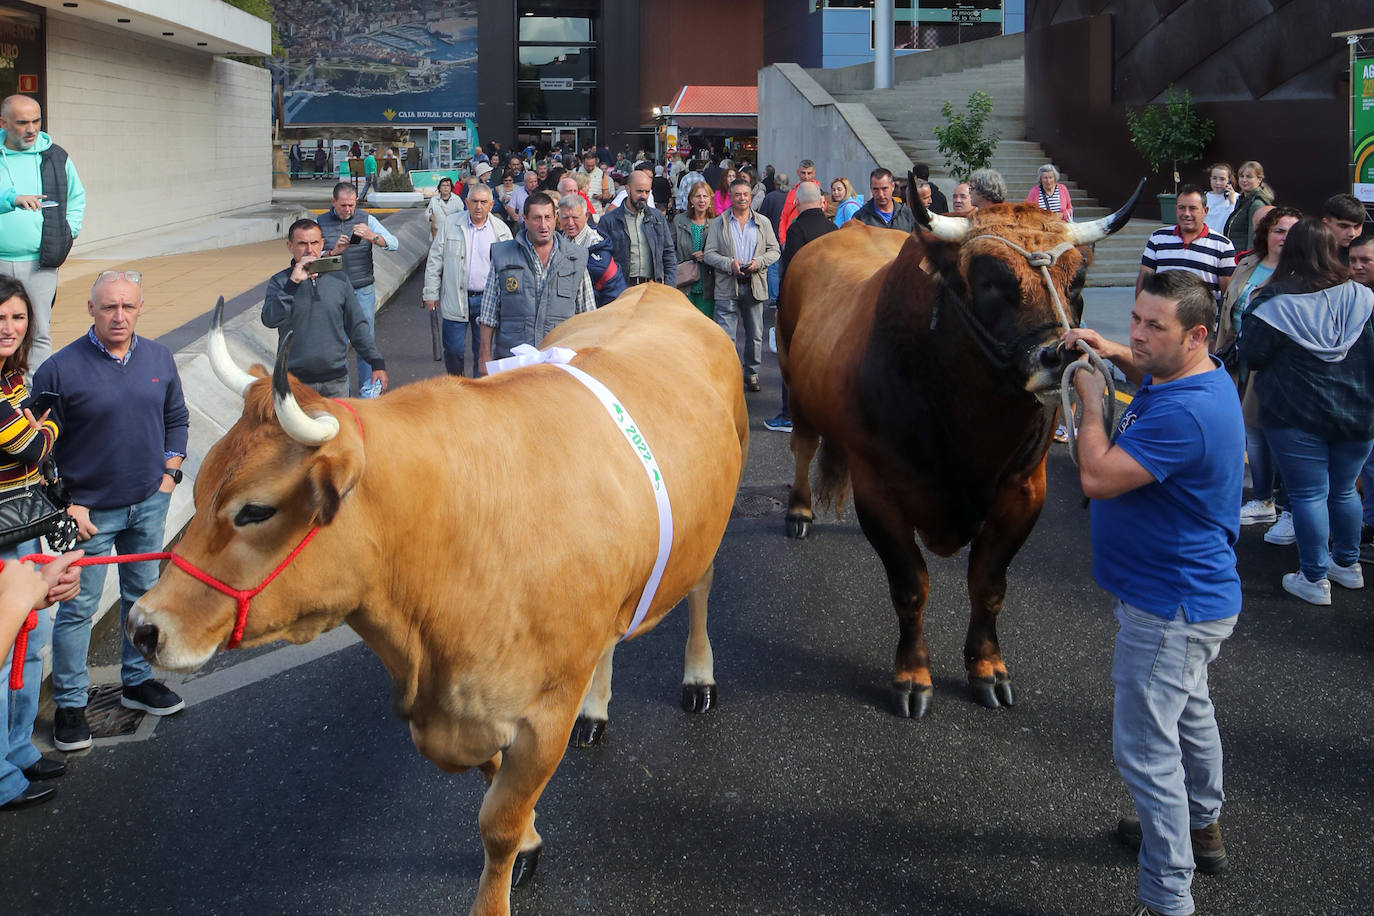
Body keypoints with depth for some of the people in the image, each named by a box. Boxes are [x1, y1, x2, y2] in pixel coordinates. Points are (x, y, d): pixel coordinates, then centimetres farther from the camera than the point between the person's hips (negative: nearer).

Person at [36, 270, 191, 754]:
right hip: (90, 511, -5)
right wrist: (67, 505, -13)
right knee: (77, 608, 1)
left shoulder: (159, 358, 0)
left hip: (149, 503, 5)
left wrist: (170, 473, 4)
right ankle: (70, 704, 14)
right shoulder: (61, 369, -14)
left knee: (143, 596, 17)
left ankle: (137, 681, 34)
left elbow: (176, 418, 14)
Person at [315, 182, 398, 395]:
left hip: (363, 291, 0)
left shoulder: (366, 220, 2)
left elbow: (394, 244, -9)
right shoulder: (320, 223, 2)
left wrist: (372, 237, -29)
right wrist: (333, 251, -23)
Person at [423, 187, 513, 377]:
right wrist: (431, 293, 2)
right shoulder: (450, 224, 2)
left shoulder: (501, 230, 2)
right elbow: (435, 260, 5)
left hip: (487, 300, 0)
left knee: (483, 350, 5)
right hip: (455, 299, 0)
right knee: (453, 349, 3)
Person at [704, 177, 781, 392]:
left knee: (755, 335, 9)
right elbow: (709, 254, 1)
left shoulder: (763, 223, 10)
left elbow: (775, 251, 9)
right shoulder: (718, 223, 5)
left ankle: (751, 373, 23)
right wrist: (729, 264, -15)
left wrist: (759, 261, -10)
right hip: (727, 287, -2)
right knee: (725, 335, -7)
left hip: (755, 286, 2)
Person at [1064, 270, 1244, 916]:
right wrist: (1114, 354, 6)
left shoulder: (1184, 414, -32)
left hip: (1170, 607, -11)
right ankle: (1200, 829, 50)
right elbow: (1157, 374, 26)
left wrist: (1090, 399, -17)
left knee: (1146, 750, -5)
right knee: (1189, 713, 29)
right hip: (1192, 593, 11)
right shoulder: (1205, 378, 1)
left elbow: (1098, 477, -32)